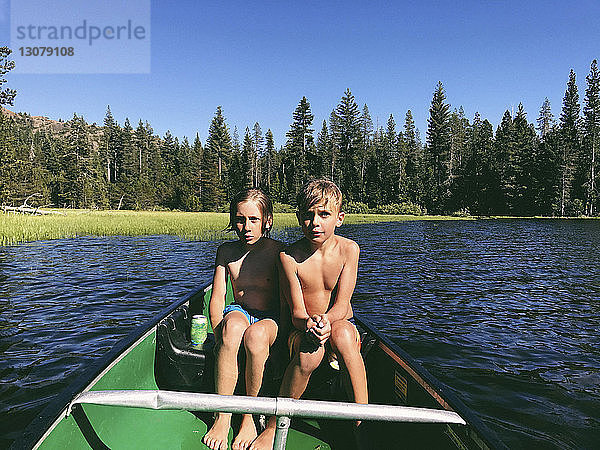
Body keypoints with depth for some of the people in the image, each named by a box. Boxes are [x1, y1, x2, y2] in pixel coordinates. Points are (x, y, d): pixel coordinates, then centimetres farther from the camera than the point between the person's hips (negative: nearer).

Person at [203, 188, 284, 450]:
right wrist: (220, 335, -14)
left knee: (255, 335, -38)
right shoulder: (226, 251, 2)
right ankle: (222, 417, -25)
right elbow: (217, 298, -1)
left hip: (270, 319, -2)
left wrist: (280, 329, -21)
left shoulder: (278, 252, -8)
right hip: (239, 312, 2)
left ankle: (249, 416, -18)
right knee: (233, 325, -35)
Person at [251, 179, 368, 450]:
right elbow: (297, 312, -12)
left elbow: (342, 304, -12)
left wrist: (327, 321, -35)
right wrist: (309, 324, -36)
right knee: (310, 352, -35)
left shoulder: (348, 249, -8)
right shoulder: (289, 256, -11)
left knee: (341, 332, -36)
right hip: (302, 331, 0)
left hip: (342, 327, 1)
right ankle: (273, 427, -15)